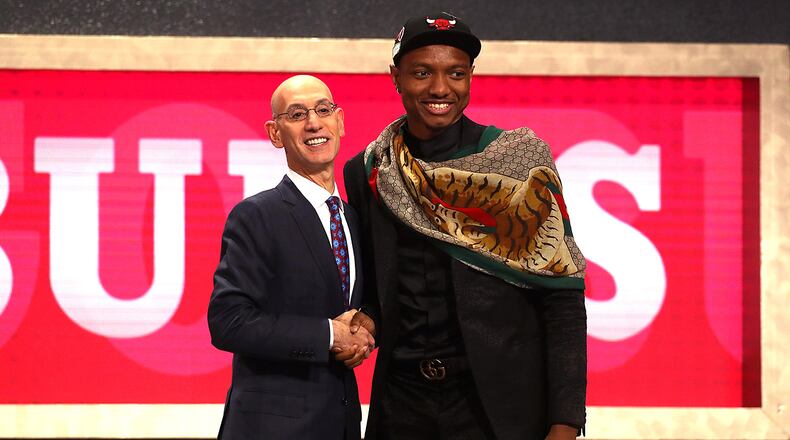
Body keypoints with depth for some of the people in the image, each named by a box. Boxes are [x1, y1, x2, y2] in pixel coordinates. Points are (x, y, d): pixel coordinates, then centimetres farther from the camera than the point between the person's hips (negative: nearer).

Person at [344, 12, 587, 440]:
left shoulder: (519, 160, -6)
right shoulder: (368, 173, 4)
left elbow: (562, 298, -8)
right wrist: (369, 320, -6)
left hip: (498, 404, -3)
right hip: (402, 404, 3)